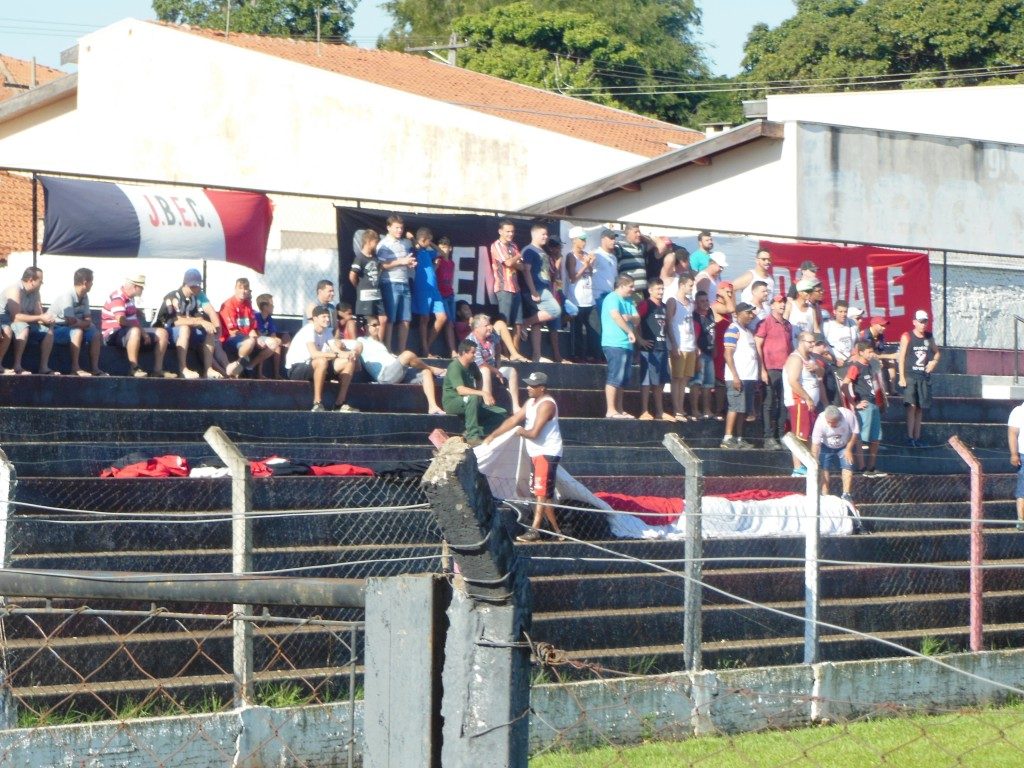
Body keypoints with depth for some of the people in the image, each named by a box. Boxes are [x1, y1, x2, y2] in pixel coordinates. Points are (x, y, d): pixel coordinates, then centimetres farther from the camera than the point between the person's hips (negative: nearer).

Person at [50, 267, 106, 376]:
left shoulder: (84, 297, 4)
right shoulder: (68, 296, -24)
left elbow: (88, 319, 7)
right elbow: (71, 321, -28)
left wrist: (80, 322, -16)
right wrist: (85, 323, -10)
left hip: (71, 328, 9)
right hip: (56, 329, -9)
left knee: (96, 334, -4)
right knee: (77, 331, -34)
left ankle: (94, 368, -6)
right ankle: (75, 368, -34)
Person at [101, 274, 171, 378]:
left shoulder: (129, 298, 16)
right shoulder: (118, 298, -17)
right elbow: (121, 320, -29)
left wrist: (142, 331, 11)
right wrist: (141, 329, -22)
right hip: (113, 333, -10)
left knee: (162, 333, 2)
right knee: (135, 332, -42)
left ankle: (158, 369, -1)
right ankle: (134, 369, -38)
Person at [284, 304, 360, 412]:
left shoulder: (326, 331, 8)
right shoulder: (308, 330, -19)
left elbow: (336, 349, -3)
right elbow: (314, 354, -32)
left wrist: (348, 354, -26)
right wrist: (339, 354, -34)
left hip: (312, 366, 9)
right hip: (295, 369, -9)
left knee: (349, 362, -3)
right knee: (322, 361, -38)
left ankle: (340, 403, -5)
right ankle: (317, 403, -31)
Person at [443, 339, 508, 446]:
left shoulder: (472, 366, 8)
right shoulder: (455, 367, -18)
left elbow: (478, 381, 31)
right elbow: (461, 390, -32)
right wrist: (482, 393, -39)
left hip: (471, 404, 8)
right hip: (452, 402, -8)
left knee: (502, 414, -5)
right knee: (472, 398, -41)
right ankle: (472, 436, -37)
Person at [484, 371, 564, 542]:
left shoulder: (546, 405, -18)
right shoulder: (531, 402, 13)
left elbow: (534, 433, -24)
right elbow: (513, 420, 15)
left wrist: (521, 431, -4)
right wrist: (493, 435, 12)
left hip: (547, 454, -10)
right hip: (536, 453, 10)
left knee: (542, 494, -11)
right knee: (541, 494, 11)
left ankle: (534, 530, -14)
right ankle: (556, 530, 17)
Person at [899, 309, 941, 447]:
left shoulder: (929, 337, 10)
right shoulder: (907, 337, -4)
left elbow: (937, 352, 25)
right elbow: (901, 357, -5)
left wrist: (934, 361, 2)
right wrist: (902, 377, -11)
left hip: (924, 376, 5)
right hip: (910, 375, -5)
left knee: (920, 408, 7)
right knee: (912, 405, -14)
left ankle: (917, 437, 12)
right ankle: (910, 437, -15)